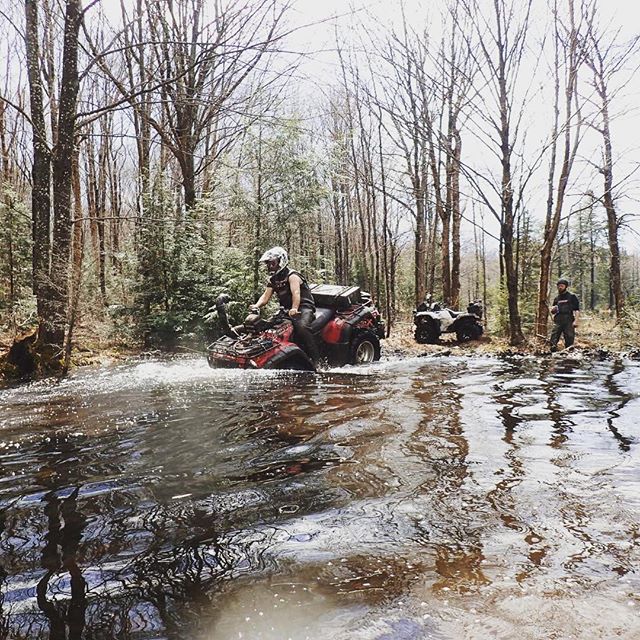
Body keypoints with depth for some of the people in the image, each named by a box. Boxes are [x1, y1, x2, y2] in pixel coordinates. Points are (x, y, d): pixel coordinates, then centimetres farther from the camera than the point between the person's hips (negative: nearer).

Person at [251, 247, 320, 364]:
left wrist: (294, 309, -48)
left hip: (303, 307, -8)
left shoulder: (292, 276, -12)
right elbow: (266, 296, 4)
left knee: (301, 326, -36)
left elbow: (296, 293, -30)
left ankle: (315, 358, -30)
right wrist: (256, 306, -18)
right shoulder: (272, 280, 13)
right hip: (286, 310, 8)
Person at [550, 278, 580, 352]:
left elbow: (577, 310, -1)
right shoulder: (556, 298, 18)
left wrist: (576, 320, -13)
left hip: (568, 321, -3)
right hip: (557, 321, 4)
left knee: (569, 338, -1)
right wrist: (553, 310, 0)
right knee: (553, 339, -10)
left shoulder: (572, 297, 5)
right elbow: (553, 312, 25)